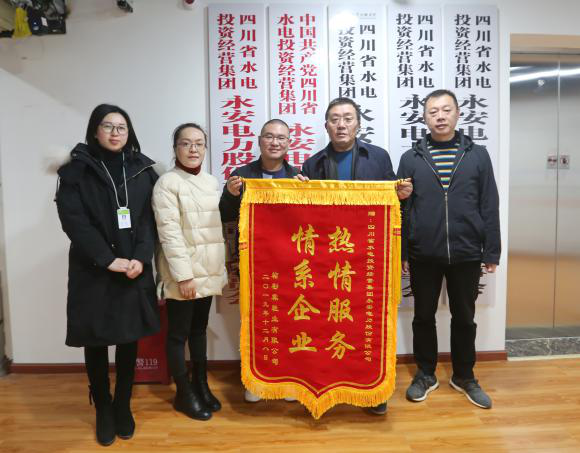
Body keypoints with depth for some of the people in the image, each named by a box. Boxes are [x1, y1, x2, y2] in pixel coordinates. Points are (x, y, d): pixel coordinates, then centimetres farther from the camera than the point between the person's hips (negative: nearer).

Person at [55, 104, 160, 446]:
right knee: (96, 342, 8)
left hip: (134, 269, 2)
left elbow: (150, 218, 1)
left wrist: (141, 257, -13)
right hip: (93, 271, -1)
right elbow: (73, 220, -9)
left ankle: (123, 406, 27)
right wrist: (108, 260, -17)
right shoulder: (76, 170, 1)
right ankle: (103, 409, 27)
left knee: (129, 340, 9)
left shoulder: (143, 169, 7)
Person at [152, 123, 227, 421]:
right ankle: (184, 394, 22)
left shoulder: (211, 182, 9)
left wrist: (221, 269, 12)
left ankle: (201, 385, 31)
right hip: (183, 273, -6)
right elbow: (169, 233, -16)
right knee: (179, 334, 7)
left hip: (208, 271, 6)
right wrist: (183, 275, -19)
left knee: (199, 329, 17)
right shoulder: (167, 183, -10)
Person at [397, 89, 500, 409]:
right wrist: (401, 253, -2)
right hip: (424, 256, 0)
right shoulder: (411, 158, 2)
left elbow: (489, 207, 2)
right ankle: (425, 374, 30)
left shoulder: (477, 155, 3)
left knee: (464, 318, 13)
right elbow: (401, 210, 1)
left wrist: (492, 253, -1)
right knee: (424, 317, 11)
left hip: (466, 254, 1)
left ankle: (464, 377, 33)